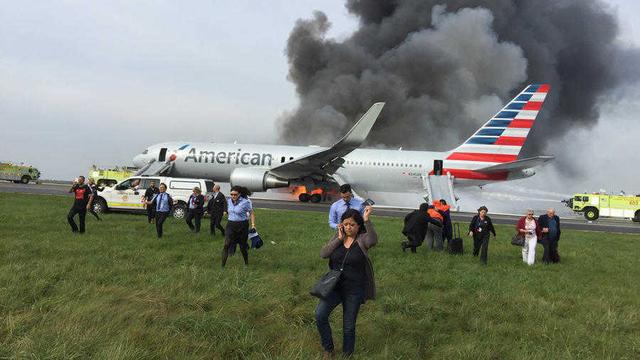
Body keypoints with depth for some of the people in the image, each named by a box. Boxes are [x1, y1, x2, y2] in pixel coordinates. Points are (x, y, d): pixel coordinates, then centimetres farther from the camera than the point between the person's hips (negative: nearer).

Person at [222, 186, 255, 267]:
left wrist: (253, 225, -13)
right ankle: (223, 265, -11)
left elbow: (252, 213, -6)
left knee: (242, 247, 8)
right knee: (226, 245, -10)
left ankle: (246, 263, 32)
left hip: (242, 226, -4)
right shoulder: (229, 201, 4)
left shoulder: (245, 202, -12)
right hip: (230, 225, 4)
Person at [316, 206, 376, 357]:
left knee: (349, 325, 8)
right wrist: (339, 239, -14)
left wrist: (367, 221, -47)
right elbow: (323, 254, -9)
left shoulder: (362, 239, -10)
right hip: (334, 285, 3)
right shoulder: (338, 237, 2)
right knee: (320, 315, -14)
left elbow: (373, 240, -35)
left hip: (354, 290, -3)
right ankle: (328, 349, 7)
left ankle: (347, 354, 30)